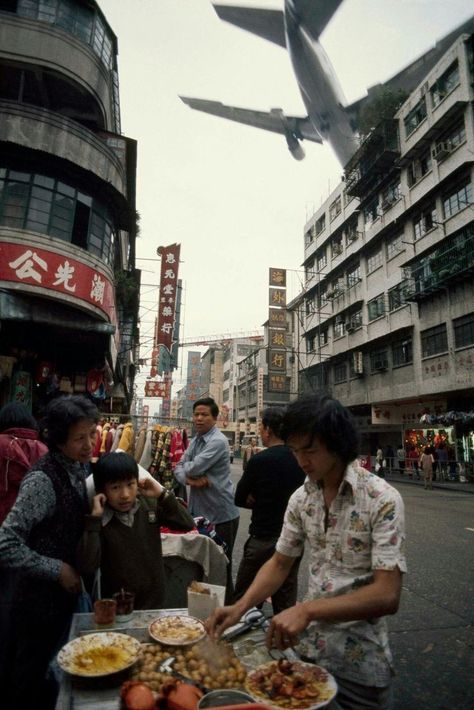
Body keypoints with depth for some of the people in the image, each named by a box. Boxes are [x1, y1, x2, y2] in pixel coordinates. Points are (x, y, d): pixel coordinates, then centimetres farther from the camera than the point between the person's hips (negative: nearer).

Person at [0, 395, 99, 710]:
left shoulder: (81, 466, -3)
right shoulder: (43, 479, -27)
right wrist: (59, 570, -22)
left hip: (66, 591, 7)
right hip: (41, 598, -7)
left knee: (51, 675, 27)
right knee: (30, 682, 17)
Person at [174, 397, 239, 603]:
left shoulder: (218, 441, -19)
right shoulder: (195, 441, 9)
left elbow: (194, 468, -25)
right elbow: (179, 469, 6)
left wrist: (186, 468, -2)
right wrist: (189, 479, -15)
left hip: (221, 515, -8)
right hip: (199, 512, 8)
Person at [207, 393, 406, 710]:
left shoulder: (382, 499, -22)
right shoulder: (301, 498, -4)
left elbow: (387, 595, -26)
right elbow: (279, 564, 3)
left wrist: (307, 609, -33)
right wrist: (240, 607, -11)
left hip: (358, 660, -4)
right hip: (305, 646, 5)